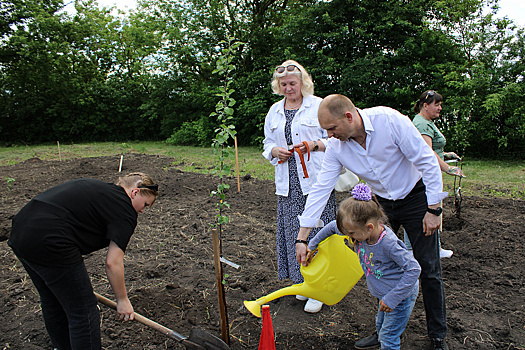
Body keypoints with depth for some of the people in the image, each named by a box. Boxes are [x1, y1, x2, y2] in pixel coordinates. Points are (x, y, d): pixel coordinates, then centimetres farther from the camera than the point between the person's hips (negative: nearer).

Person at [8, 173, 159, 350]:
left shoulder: (96, 187, 21)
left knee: (52, 302, 27)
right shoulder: (125, 210, -4)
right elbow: (113, 263, -7)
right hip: (48, 242, -10)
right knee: (83, 312, 3)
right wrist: (122, 300, 8)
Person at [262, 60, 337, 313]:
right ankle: (303, 281, 24)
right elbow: (267, 143, 21)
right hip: (288, 183, 5)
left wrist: (314, 145, -16)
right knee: (292, 232, 6)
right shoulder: (274, 111, 15)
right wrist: (275, 151, -1)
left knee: (316, 230, -3)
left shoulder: (318, 106, 1)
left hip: (315, 180, -4)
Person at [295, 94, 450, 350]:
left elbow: (428, 161, -20)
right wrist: (302, 238, -15)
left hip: (416, 196, -4)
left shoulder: (390, 120, -27)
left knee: (428, 270, 2)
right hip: (382, 203, 4)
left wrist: (433, 209, -18)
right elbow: (321, 188, -13)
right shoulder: (336, 146, -14)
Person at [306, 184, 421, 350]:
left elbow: (414, 269, -34)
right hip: (385, 294, 8)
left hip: (402, 296, -8)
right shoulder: (361, 231, -14)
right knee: (380, 325, 26)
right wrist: (312, 245, 10)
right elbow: (333, 226, 1)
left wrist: (392, 298, -30)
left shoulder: (388, 243, -36)